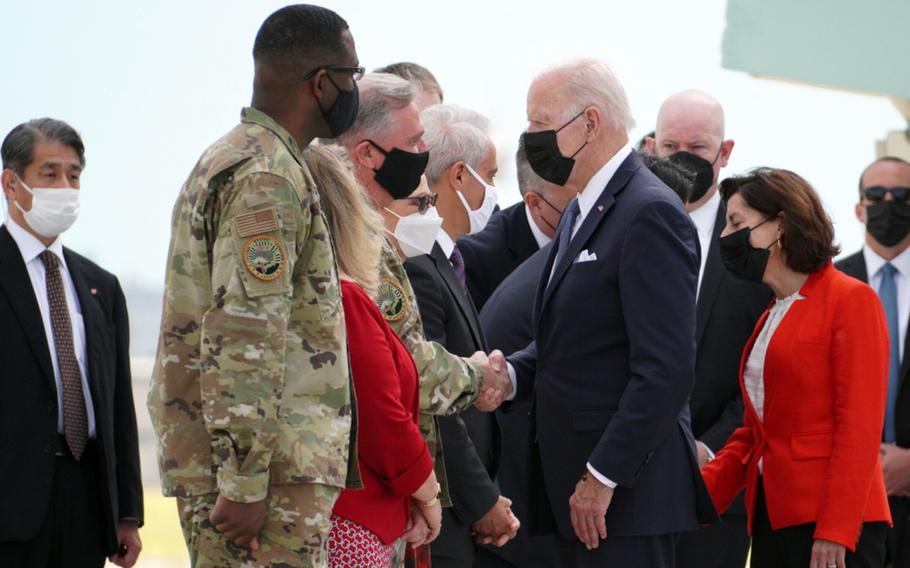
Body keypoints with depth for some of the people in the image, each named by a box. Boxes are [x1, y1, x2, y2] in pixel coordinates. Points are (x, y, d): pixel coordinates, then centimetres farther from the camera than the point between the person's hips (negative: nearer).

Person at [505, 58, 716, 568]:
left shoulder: (651, 213, -14)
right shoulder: (581, 212, 18)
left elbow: (668, 370, -20)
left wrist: (603, 477, -20)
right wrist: (511, 376, 4)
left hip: (627, 490, -9)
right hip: (574, 486, 9)